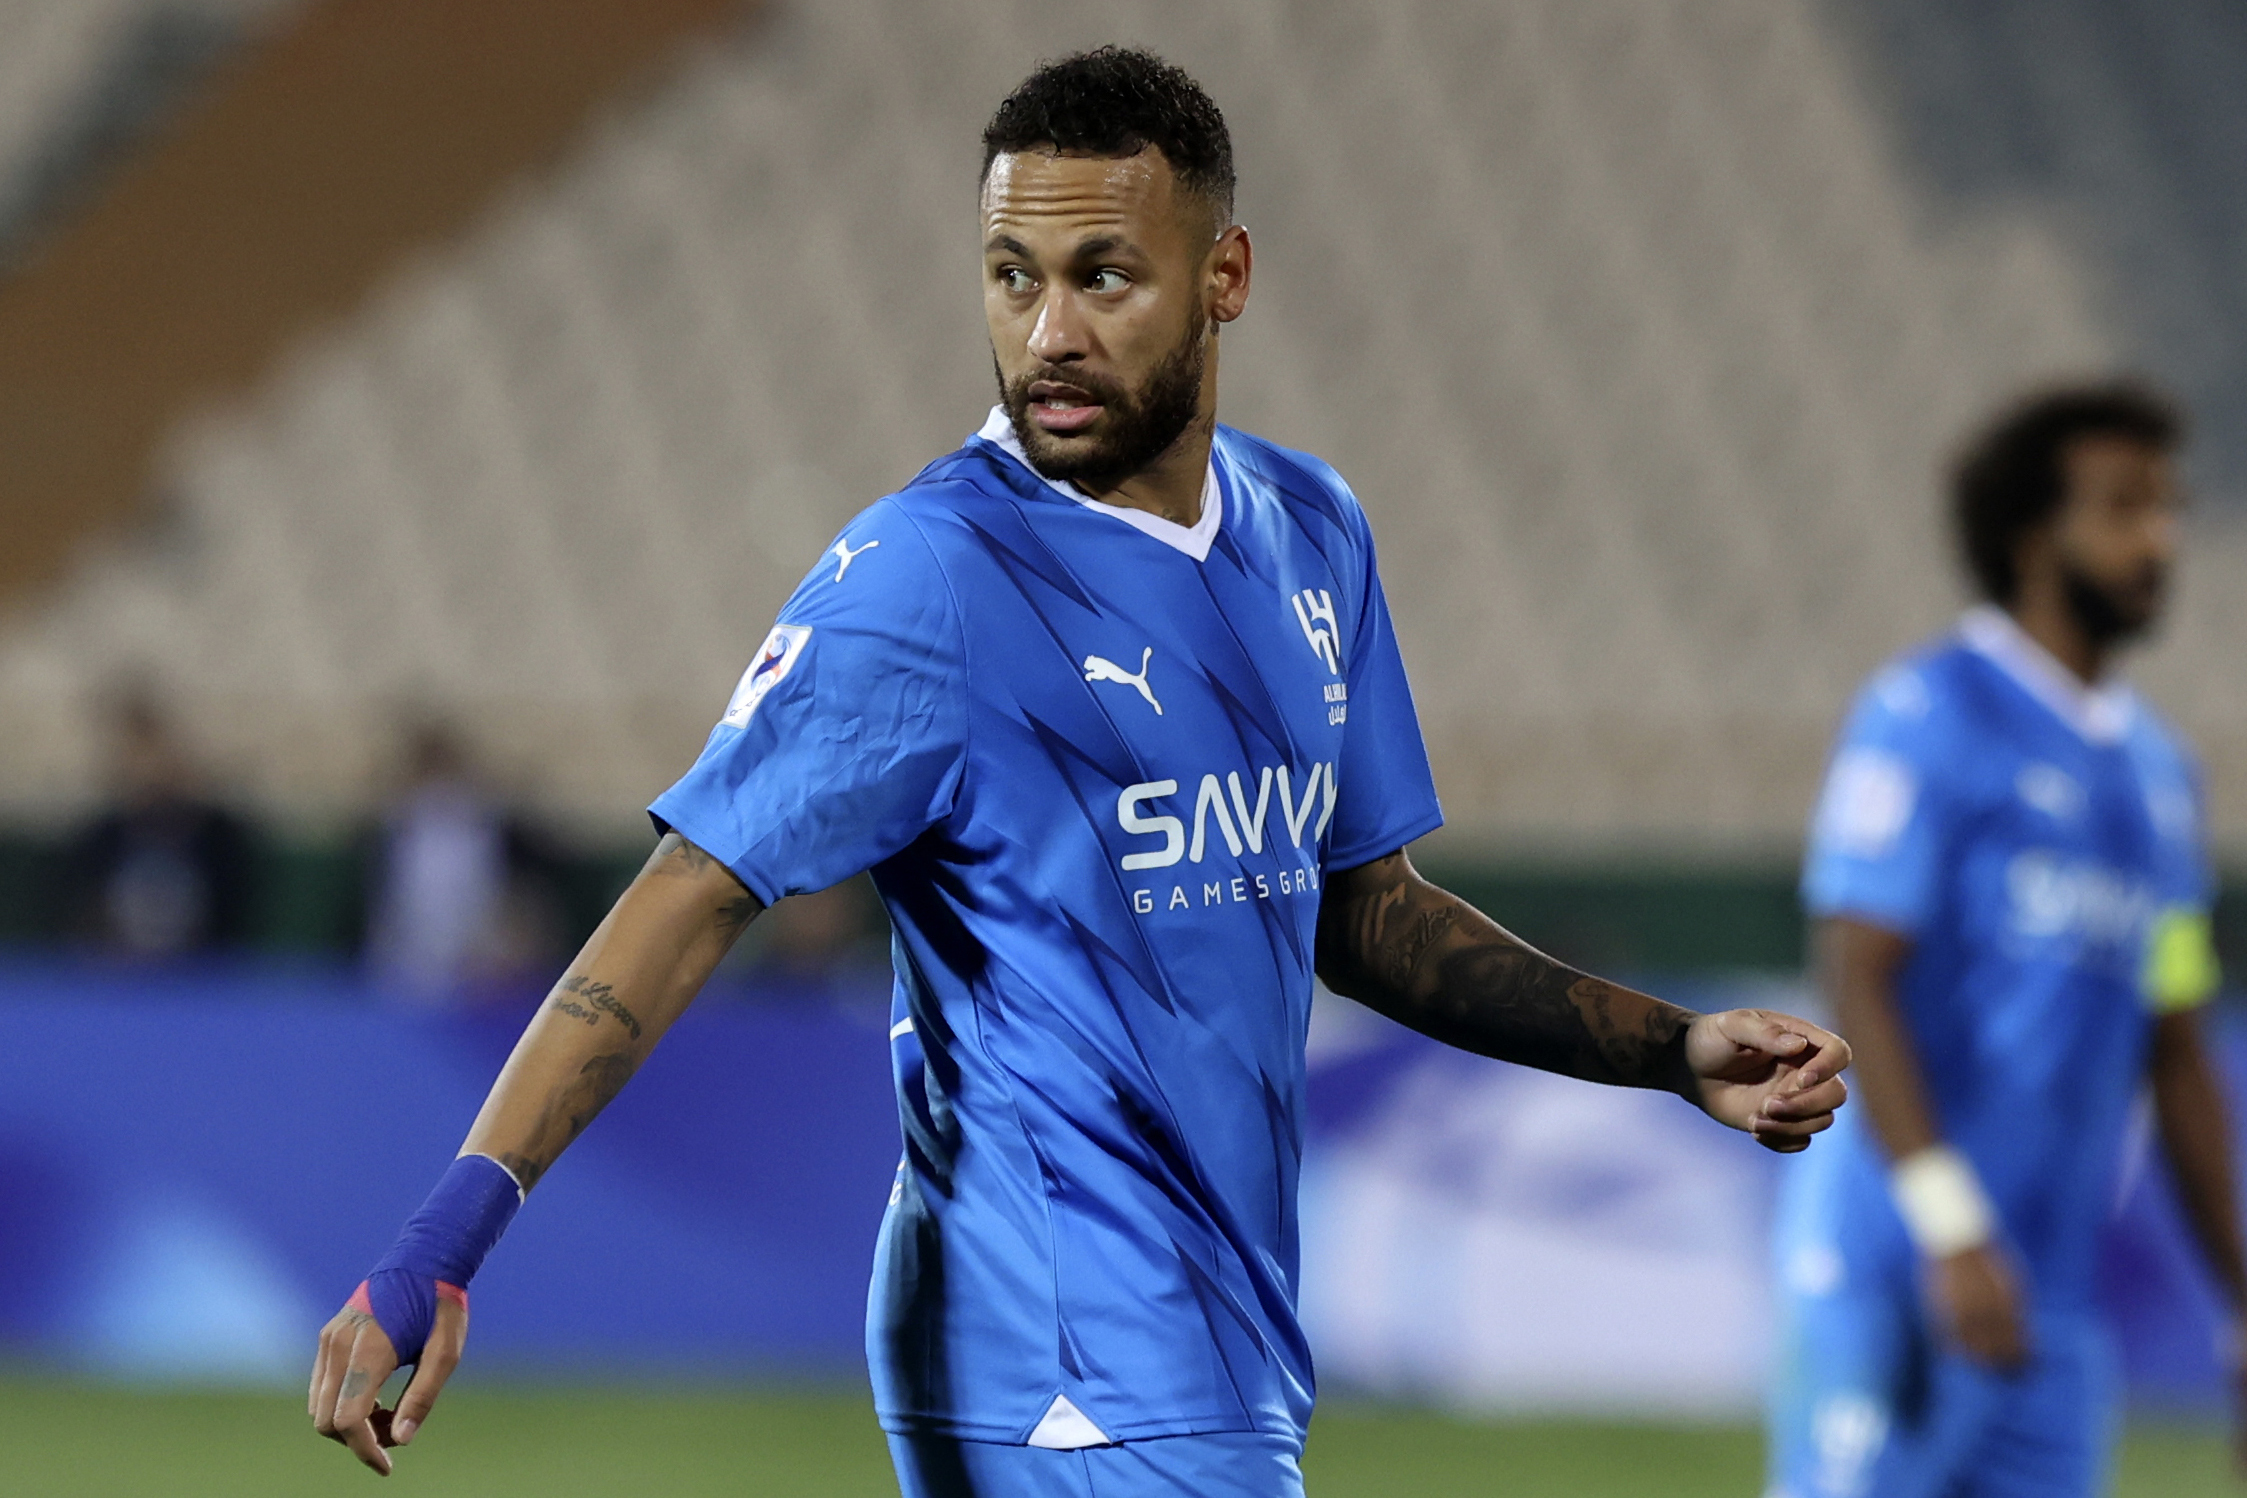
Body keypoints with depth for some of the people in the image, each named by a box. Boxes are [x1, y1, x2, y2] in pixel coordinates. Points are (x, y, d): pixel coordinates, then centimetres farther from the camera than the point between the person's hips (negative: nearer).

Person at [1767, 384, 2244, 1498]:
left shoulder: (2156, 768, 18)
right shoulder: (1929, 717, -5)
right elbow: (1856, 979, -13)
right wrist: (1953, 1227, -22)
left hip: (2056, 1304, 7)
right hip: (1894, 1275, -7)